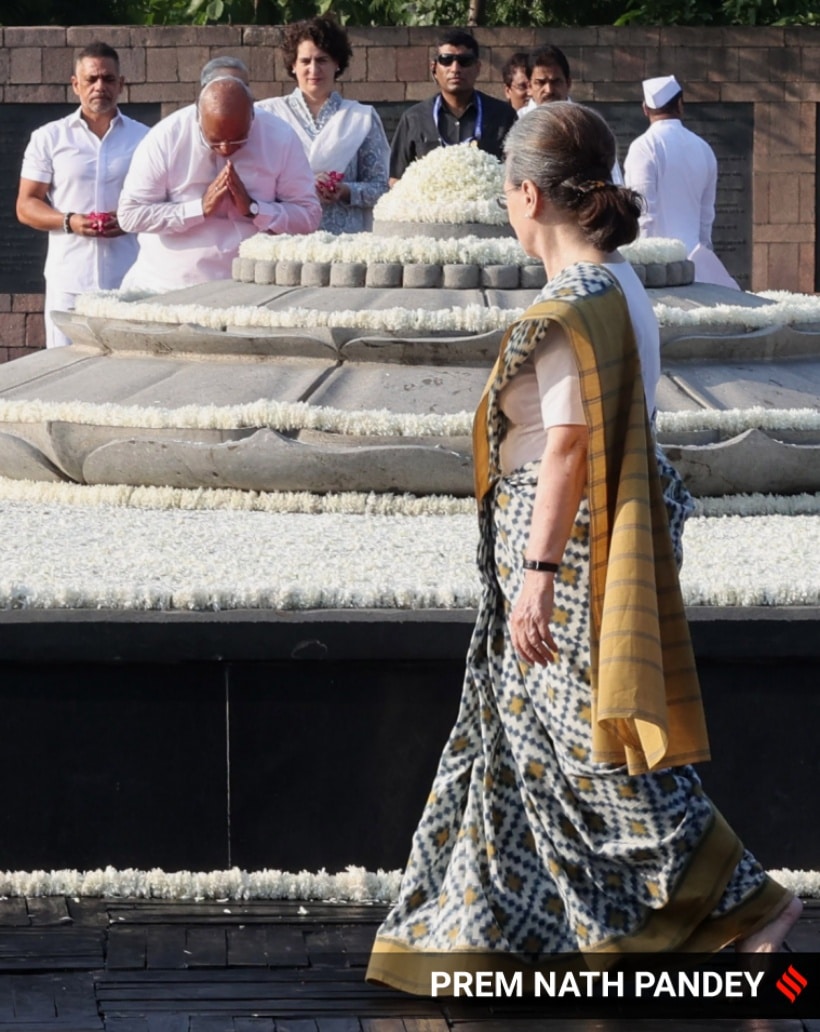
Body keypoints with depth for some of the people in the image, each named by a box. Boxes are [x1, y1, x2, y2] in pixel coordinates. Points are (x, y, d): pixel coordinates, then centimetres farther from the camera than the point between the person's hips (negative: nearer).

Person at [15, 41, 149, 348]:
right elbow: (26, 206, 8)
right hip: (69, 284, 0)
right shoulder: (49, 138, 9)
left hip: (130, 281, 0)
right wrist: (69, 222, -10)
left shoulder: (145, 139, 11)